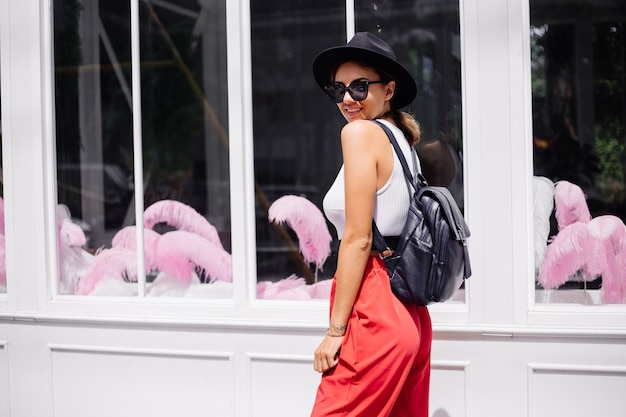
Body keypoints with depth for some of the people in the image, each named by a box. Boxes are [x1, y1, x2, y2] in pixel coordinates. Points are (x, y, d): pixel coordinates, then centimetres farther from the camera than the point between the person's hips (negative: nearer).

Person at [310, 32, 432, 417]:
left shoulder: (361, 132, -8)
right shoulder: (403, 140, 17)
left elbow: (358, 239, -15)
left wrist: (335, 330, -12)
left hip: (374, 312, -9)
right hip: (410, 313, 9)